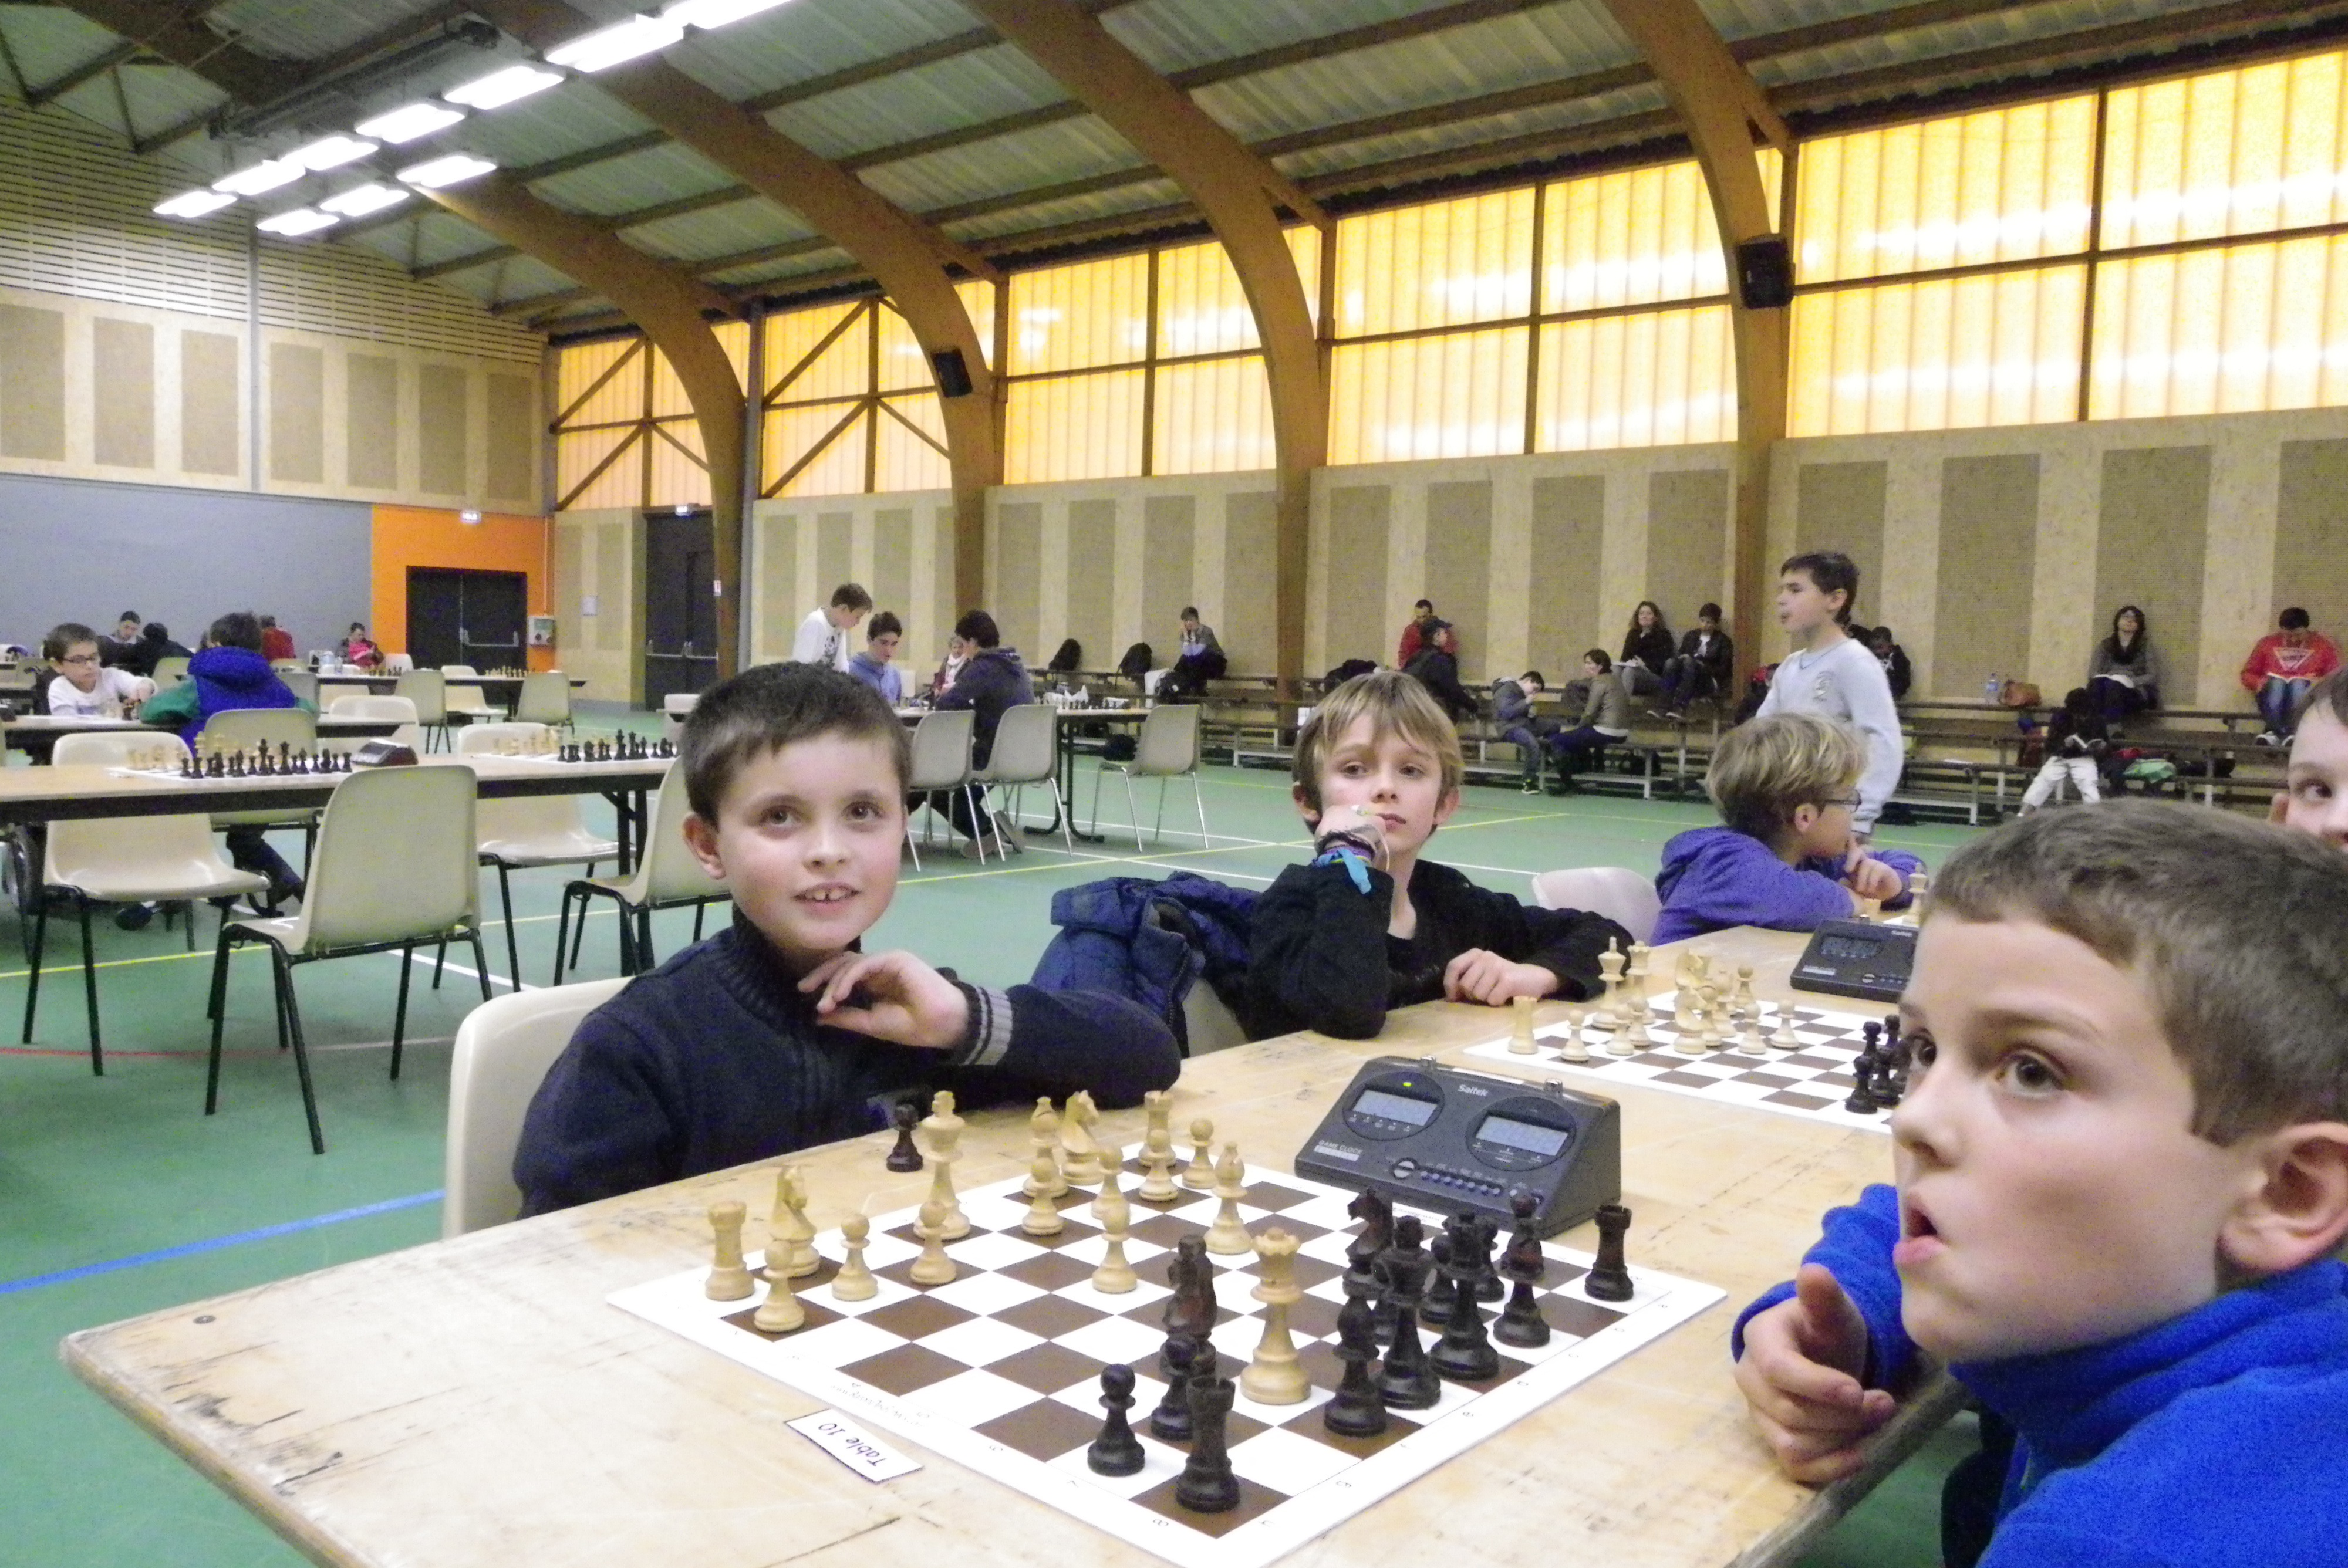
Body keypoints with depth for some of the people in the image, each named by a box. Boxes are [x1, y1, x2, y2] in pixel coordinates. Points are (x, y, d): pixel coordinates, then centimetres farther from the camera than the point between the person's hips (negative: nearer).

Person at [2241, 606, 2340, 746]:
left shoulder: (2322, 645, 17)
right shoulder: (2269, 643, 19)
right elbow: (2248, 674, 18)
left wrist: (2318, 682, -12)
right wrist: (2260, 683, -4)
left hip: (2307, 694, -1)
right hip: (2271, 696, 1)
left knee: (2299, 684, -36)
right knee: (2276, 683, -35)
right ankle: (2280, 733, -47)